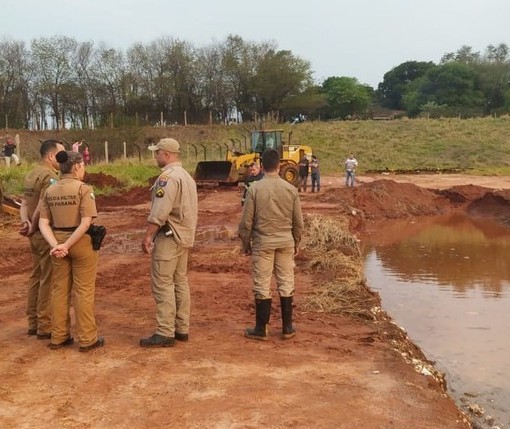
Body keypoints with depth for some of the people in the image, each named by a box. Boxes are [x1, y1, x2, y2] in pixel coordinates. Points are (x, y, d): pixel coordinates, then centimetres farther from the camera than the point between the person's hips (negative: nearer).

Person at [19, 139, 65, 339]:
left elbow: (24, 204, 5)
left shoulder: (30, 175, 13)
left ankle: (33, 322, 24)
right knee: (49, 280, -2)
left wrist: (26, 223, -10)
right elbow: (42, 208, -22)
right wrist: (33, 227, -7)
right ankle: (45, 326, 4)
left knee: (36, 277, 16)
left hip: (36, 235, 10)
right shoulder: (50, 177, -17)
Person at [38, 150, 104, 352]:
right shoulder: (84, 189, -12)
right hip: (81, 243, -5)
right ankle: (87, 339, 10)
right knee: (83, 291, 3)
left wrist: (55, 245, -11)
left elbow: (43, 224, -2)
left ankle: (58, 337, 23)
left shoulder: (50, 191, 5)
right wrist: (67, 245, -19)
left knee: (60, 290, 15)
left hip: (58, 244, 5)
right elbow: (86, 223, -21)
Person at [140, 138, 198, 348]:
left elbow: (160, 212, -23)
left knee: (162, 284, -6)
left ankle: (165, 334, -4)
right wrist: (188, 235, 19)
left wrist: (148, 235, -19)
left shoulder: (168, 177, -15)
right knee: (180, 282, 13)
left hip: (169, 236, -10)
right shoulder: (187, 176, 16)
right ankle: (182, 329, 19)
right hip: (184, 236, 10)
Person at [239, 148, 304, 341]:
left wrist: (245, 244, 7)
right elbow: (298, 222, 5)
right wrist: (296, 243, 18)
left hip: (262, 242, -2)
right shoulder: (291, 189, -1)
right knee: (286, 285, 11)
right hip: (285, 242, 3)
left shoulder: (255, 189, -9)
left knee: (262, 287, 5)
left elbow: (246, 221, -7)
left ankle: (261, 329, 13)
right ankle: (287, 328, 18)